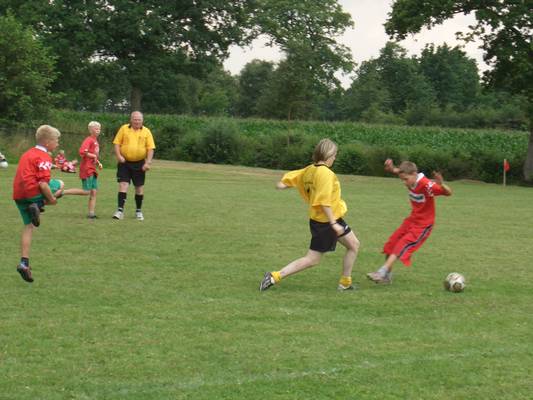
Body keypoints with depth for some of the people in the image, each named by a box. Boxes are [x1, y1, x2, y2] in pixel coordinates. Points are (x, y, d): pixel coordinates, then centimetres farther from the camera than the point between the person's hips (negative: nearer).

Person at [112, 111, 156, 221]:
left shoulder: (146, 132, 1)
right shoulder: (124, 129, 1)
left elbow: (150, 148, -1)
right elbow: (117, 143, 1)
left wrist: (148, 162, -11)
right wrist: (118, 156, -14)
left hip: (139, 164, 1)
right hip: (125, 163, -1)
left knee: (139, 187, 8)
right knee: (123, 185, -10)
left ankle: (138, 211, 21)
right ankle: (120, 210, -10)